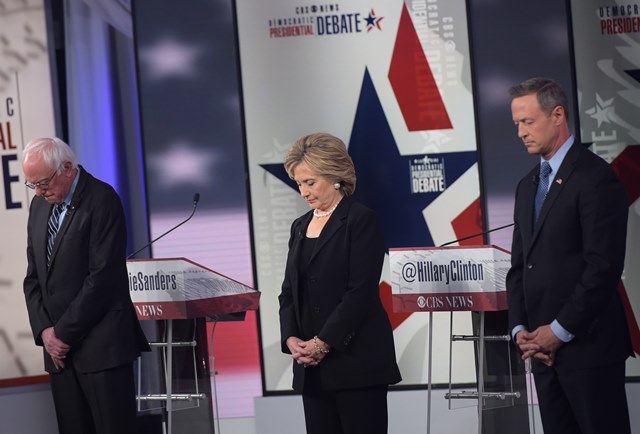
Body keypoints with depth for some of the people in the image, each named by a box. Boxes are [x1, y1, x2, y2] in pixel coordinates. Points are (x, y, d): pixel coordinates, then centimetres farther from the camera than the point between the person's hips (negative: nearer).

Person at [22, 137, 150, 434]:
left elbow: (102, 276, -15)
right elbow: (34, 277, 15)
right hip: (59, 343, 6)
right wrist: (44, 330, 0)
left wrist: (64, 332, -11)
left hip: (101, 344, -6)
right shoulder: (40, 204, 14)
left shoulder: (102, 200, -9)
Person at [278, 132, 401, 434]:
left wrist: (323, 343, -15)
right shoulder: (300, 227, 17)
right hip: (313, 366, 7)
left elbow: (361, 291, -13)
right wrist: (291, 339, -3)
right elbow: (289, 292, 15)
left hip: (356, 361, -7)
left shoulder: (361, 221, -5)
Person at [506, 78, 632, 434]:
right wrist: (520, 328, 3)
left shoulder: (596, 177, -9)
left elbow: (604, 266, -15)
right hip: (543, 346, 7)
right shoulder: (528, 185, 17)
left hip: (588, 343, -7)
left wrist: (559, 330, -13)